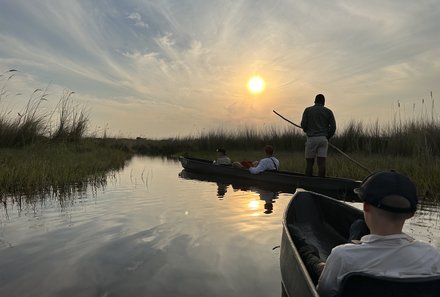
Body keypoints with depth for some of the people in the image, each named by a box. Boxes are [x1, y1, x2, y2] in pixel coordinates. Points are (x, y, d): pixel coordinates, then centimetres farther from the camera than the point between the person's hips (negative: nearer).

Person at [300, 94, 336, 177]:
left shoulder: (307, 110, 4)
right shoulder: (328, 111, 8)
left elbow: (303, 125, 0)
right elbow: (333, 127, 3)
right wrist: (327, 137, 17)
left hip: (311, 139, -1)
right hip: (323, 139, 2)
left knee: (309, 163, 3)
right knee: (321, 162, 0)